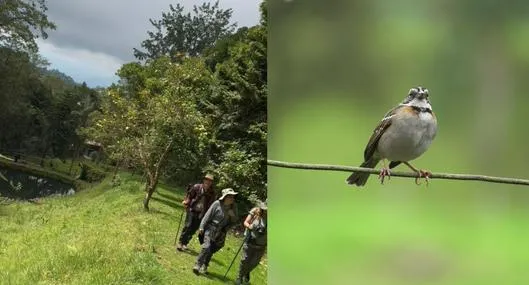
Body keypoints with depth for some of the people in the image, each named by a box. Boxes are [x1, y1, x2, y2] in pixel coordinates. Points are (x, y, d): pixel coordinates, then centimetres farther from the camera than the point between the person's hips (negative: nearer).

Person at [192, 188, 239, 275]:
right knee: (207, 247, -17)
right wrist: (202, 227, -9)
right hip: (211, 229, -4)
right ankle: (198, 264, -5)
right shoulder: (217, 204, -13)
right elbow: (208, 215, -8)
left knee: (212, 250, 11)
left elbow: (234, 221, 7)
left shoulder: (233, 207, -2)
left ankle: (204, 266, 29)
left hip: (221, 233, 4)